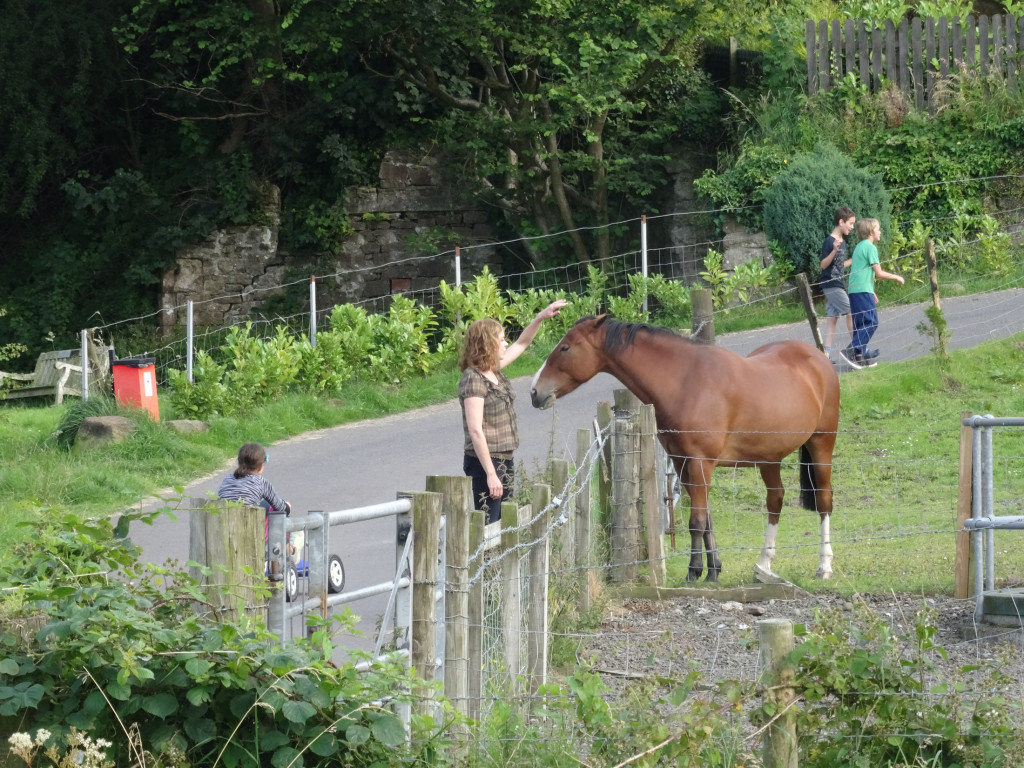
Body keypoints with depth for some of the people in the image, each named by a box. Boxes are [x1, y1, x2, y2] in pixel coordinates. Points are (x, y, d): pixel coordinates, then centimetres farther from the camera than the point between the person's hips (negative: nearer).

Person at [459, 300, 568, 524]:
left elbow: (521, 344, 28)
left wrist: (541, 317, 18)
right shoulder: (473, 379, -17)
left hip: (504, 461, 10)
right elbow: (475, 431, -23)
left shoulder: (494, 371, 9)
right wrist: (490, 474, -25)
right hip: (486, 462, -10)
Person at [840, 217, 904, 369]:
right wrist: (896, 277, 3)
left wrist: (871, 293, 29)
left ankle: (860, 356, 10)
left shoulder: (859, 247, 19)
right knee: (871, 322, -10)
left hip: (854, 290, 9)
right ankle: (852, 350, -19)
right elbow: (878, 273, -11)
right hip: (863, 290, -9)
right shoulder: (870, 247, -9)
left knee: (860, 323, 11)